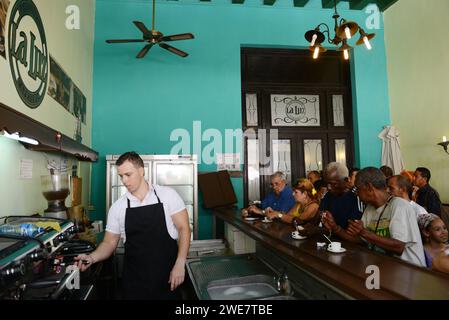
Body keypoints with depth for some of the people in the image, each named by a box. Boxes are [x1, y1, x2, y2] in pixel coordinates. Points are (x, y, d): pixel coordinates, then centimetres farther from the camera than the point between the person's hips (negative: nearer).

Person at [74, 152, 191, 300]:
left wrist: (180, 264, -13)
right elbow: (110, 243, 6)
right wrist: (91, 258, -13)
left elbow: (183, 228, -6)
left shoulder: (168, 195, -7)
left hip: (167, 277, -1)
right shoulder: (117, 207, 1)